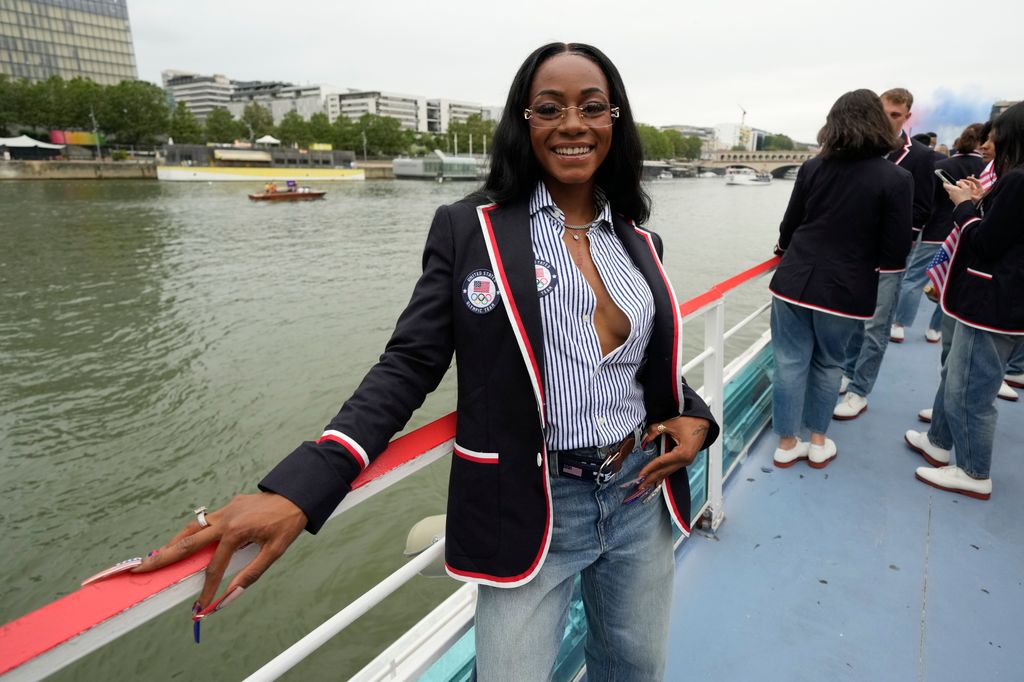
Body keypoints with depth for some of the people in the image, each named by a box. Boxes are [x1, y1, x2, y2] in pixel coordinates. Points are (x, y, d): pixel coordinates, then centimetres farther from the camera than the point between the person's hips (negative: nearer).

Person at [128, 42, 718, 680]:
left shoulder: (640, 242, 5)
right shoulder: (469, 229, -9)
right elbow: (407, 368, -13)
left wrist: (695, 417, -3)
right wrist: (297, 489, -23)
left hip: (639, 496, 6)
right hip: (532, 510, -5)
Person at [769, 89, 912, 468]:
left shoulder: (813, 168, 0)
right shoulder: (896, 179, -7)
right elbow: (895, 253, -7)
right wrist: (864, 260, 14)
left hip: (794, 282, 1)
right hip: (844, 291, -1)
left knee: (790, 363, 9)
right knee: (828, 365, 17)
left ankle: (787, 445, 20)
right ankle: (818, 443, 30)